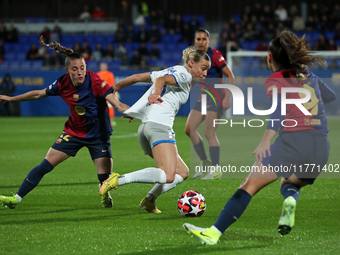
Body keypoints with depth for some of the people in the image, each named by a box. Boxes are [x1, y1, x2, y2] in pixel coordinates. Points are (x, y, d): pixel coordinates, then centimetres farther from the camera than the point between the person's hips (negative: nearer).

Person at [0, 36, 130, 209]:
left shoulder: (95, 82, -25)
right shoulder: (63, 83, -12)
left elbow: (117, 104, -34)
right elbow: (39, 94, 7)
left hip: (98, 135, -3)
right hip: (73, 132, 3)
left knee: (105, 179, -11)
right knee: (46, 164, -5)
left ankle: (105, 196, 26)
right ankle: (16, 198, 5)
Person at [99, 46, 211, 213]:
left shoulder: (172, 71, 27)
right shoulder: (184, 75, 2)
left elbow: (137, 77, 26)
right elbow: (162, 79, -18)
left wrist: (115, 87, 31)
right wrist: (156, 93, -35)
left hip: (145, 126, 10)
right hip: (160, 125, -10)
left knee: (182, 172, 14)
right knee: (168, 177, -23)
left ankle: (149, 200, 4)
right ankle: (119, 180, -27)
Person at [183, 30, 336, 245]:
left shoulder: (275, 80, 4)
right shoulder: (309, 76, 21)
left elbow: (280, 108, -16)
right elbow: (330, 96, 39)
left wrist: (266, 139, -28)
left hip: (292, 141, -6)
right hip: (322, 148, 6)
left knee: (250, 185, -3)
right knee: (289, 184, 28)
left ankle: (215, 232, -11)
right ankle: (291, 199, -9)